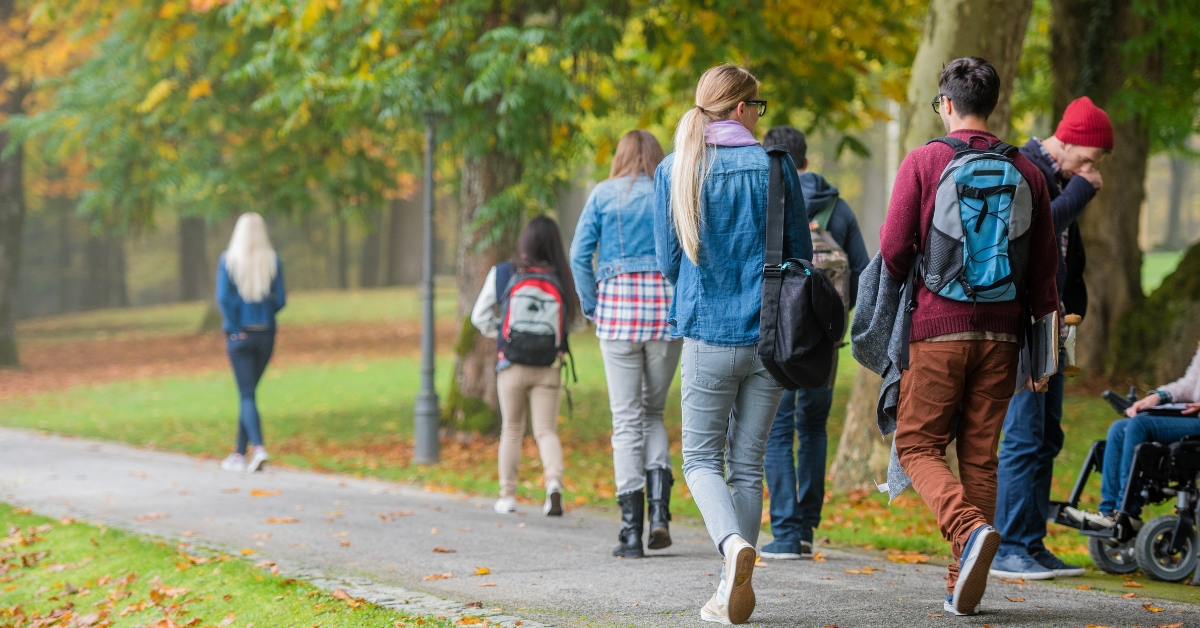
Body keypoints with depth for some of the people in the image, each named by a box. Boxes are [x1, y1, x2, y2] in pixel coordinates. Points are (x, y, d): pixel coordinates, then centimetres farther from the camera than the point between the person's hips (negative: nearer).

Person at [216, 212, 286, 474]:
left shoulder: (228, 259, -7)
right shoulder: (273, 260, -2)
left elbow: (224, 297, -15)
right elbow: (280, 299, -3)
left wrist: (235, 329, -6)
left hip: (240, 335, -3)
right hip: (266, 333, 3)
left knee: (247, 395, -2)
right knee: (249, 391, 15)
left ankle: (258, 447, -23)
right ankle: (240, 454, 20)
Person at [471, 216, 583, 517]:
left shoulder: (502, 273, -4)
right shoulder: (561, 278, -5)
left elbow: (480, 316, -1)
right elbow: (575, 323, 2)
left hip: (512, 364, 0)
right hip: (548, 366, 0)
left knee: (511, 430, 15)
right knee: (546, 430, 5)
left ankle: (507, 495, 18)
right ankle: (554, 481, -20)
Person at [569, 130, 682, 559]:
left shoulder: (603, 194, 5)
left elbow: (580, 254, -2)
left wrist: (591, 307, 6)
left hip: (618, 306, -1)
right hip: (667, 307, 1)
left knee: (627, 418, 2)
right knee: (653, 410, 16)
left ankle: (631, 531, -2)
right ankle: (659, 509, -3)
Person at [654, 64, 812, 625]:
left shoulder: (674, 171, 0)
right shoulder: (774, 165, -2)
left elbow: (668, 262, 4)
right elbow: (801, 255, 3)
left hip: (708, 333, -1)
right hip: (771, 333, 1)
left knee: (702, 459, 9)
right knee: (747, 463, 9)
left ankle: (733, 543, -20)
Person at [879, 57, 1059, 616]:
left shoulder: (923, 162, -4)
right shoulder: (1025, 171, 6)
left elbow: (894, 250, -7)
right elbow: (1044, 266, 7)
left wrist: (909, 292, 14)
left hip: (937, 327, -4)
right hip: (1000, 332, 4)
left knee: (919, 445, 5)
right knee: (980, 454, 9)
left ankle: (969, 530, -21)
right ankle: (964, 586, 8)